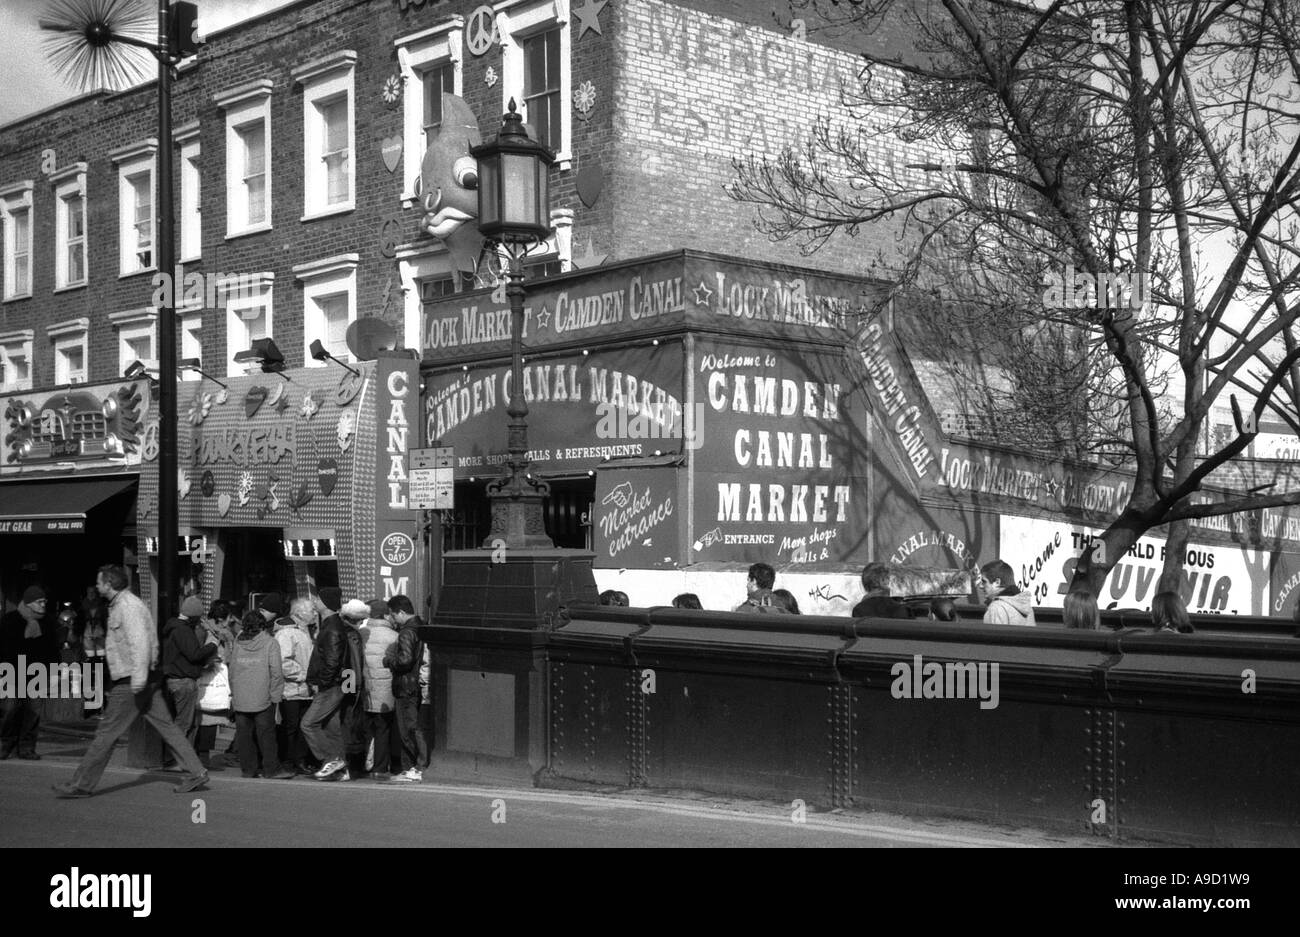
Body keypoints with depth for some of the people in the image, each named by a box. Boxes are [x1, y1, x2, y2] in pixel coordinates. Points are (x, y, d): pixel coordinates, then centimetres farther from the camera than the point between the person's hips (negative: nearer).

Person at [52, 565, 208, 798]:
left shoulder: (127, 606, -13)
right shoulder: (121, 604, 19)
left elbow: (140, 641, -24)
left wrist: (139, 675, -30)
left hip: (130, 684, -10)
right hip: (142, 682, 10)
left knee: (107, 733, -3)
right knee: (167, 726, 7)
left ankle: (82, 784, 3)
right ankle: (196, 772, 6)